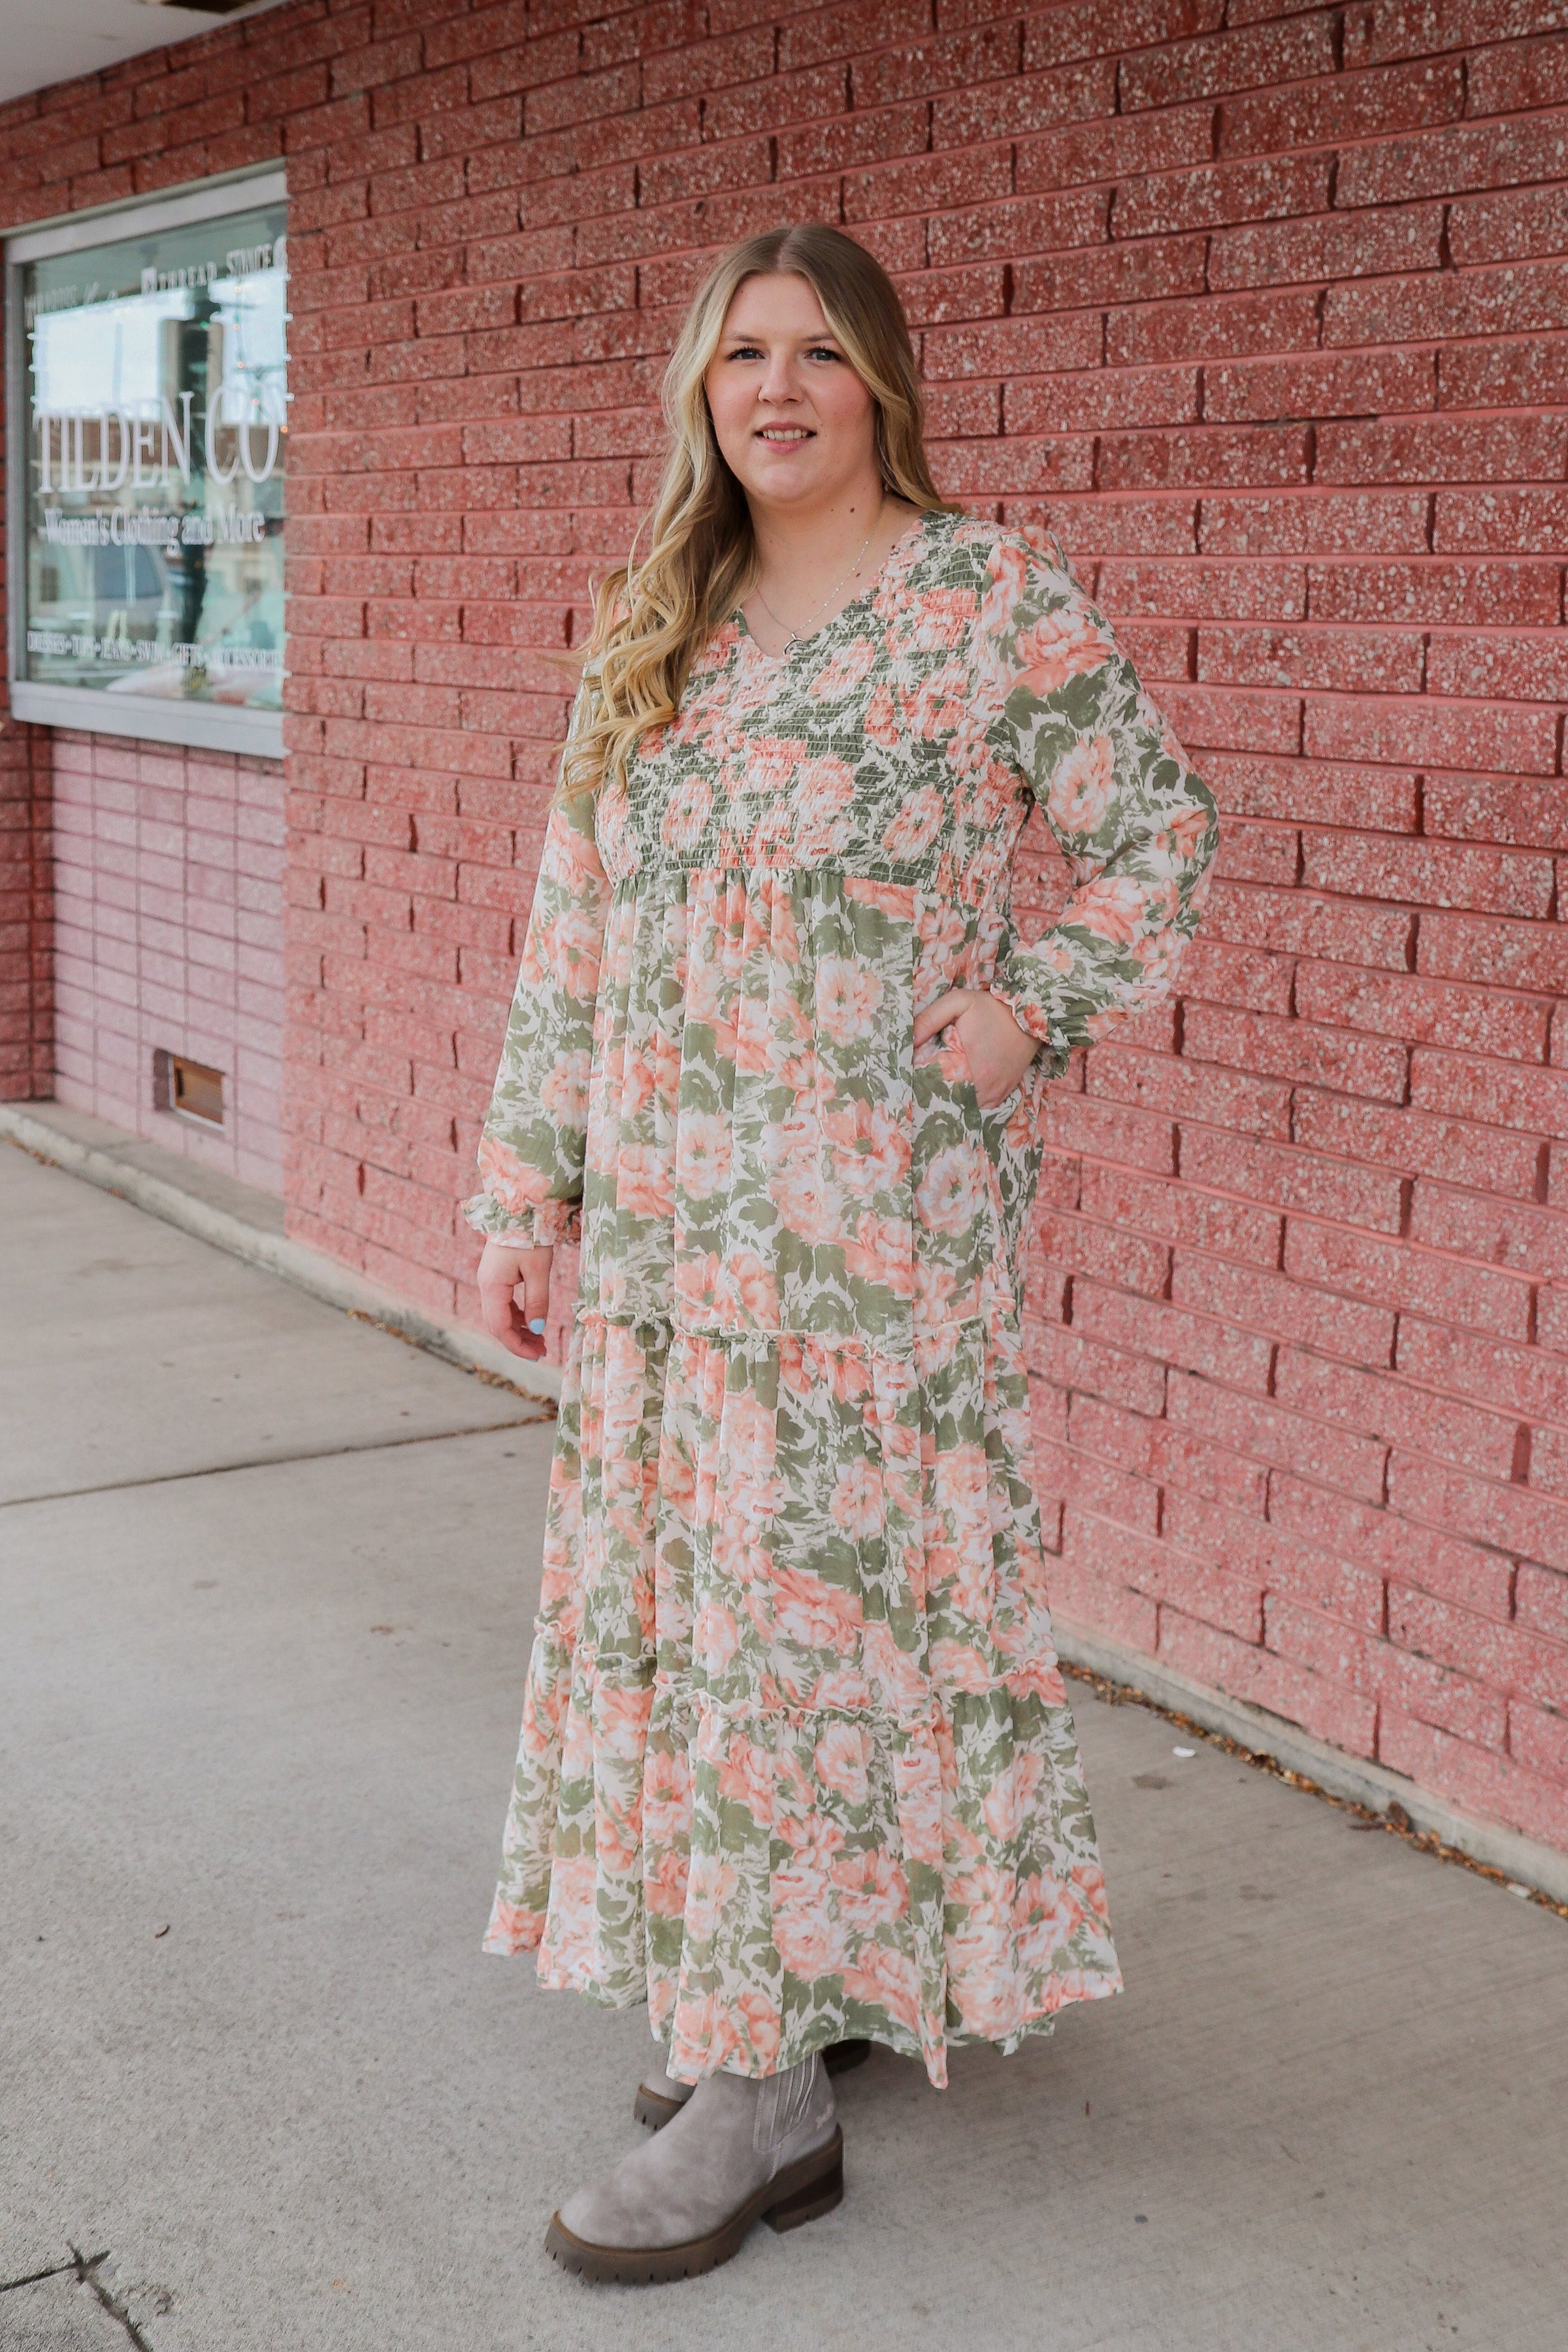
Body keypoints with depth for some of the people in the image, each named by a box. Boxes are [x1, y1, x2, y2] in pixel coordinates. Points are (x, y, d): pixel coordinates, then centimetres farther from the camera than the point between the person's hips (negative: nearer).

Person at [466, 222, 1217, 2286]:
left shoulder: (991, 597, -5)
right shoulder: (655, 626, 11)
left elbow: (1156, 830, 1)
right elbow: (576, 927, 11)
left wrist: (1037, 1010, -10)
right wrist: (530, 1183, 8)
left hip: (872, 1206, -6)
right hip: (666, 1210, 6)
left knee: (810, 1587, -4)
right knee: (687, 1573, 11)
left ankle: (762, 2094, 6)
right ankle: (840, 1967, 31)